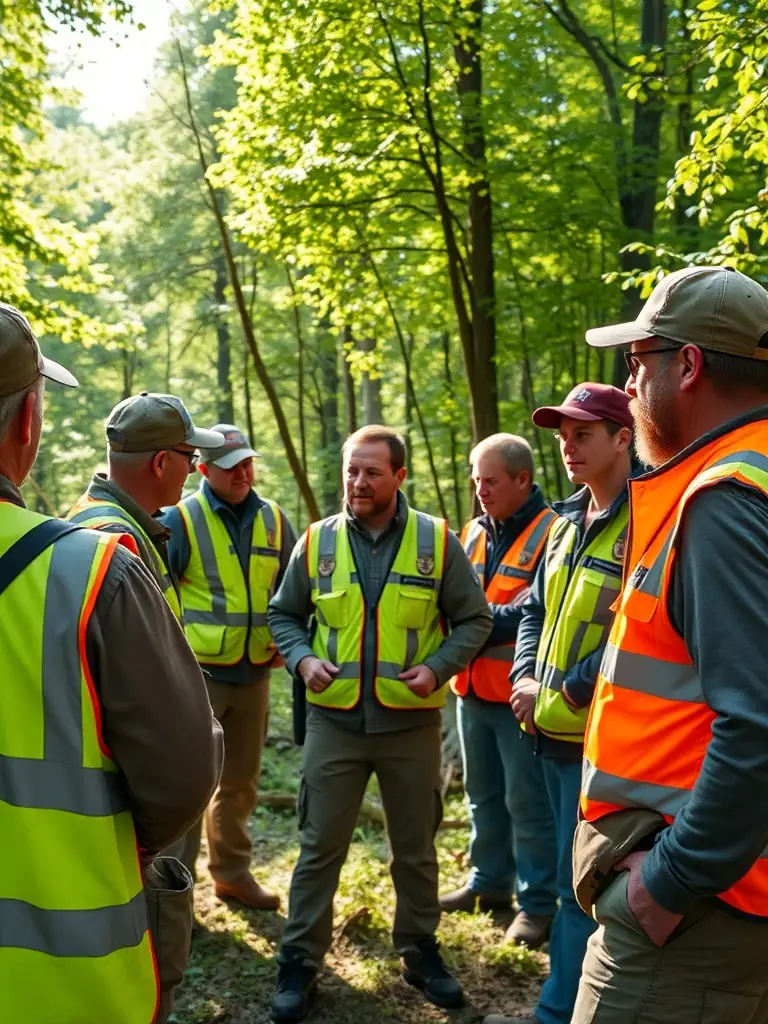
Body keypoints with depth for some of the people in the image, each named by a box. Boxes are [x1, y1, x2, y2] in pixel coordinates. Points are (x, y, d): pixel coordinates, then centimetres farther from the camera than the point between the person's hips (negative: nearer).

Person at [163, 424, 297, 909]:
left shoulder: (274, 519, 5)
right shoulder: (181, 520, -10)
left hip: (254, 673, 5)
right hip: (197, 672, -5)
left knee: (241, 780, 16)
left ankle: (233, 872, 31)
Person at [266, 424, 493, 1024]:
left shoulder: (437, 541, -3)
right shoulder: (316, 542, 1)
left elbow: (474, 620, 2)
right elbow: (283, 615, 10)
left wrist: (439, 667, -14)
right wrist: (303, 659, -9)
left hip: (411, 723, 0)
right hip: (335, 722, 1)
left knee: (416, 848, 15)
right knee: (320, 848, 7)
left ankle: (420, 950, 34)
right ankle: (300, 962, 22)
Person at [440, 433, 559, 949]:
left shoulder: (552, 534, -14)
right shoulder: (473, 534, 9)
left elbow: (531, 614, -22)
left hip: (520, 692, -7)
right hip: (473, 688, 7)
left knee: (528, 801, 3)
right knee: (484, 794, 19)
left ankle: (538, 902, 17)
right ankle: (490, 882, 34)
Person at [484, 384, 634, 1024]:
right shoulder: (568, 521, 13)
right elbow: (537, 610, 20)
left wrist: (563, 695, -16)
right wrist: (524, 677, 3)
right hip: (552, 730, 9)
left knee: (584, 885, 2)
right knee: (578, 876, 19)